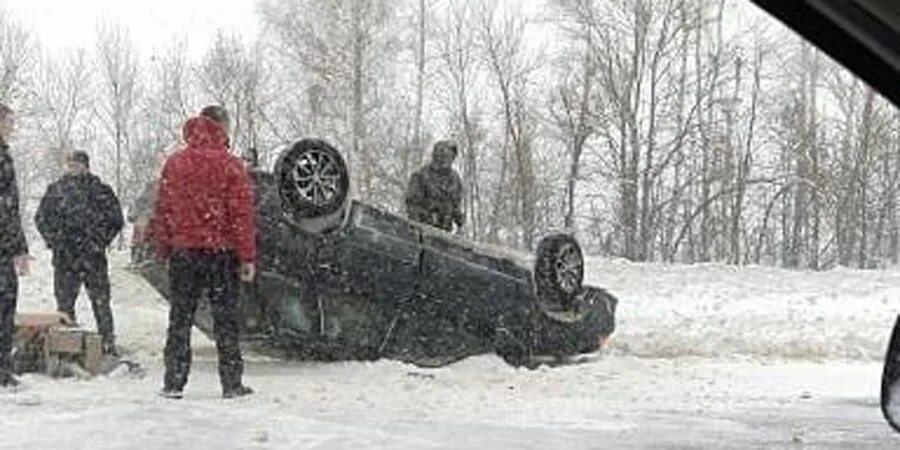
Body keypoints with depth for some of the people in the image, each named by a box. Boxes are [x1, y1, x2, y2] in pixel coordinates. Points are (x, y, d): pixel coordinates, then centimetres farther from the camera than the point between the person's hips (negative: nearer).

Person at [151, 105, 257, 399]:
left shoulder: (174, 164, 6)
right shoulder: (230, 165, -6)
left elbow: (162, 210, 8)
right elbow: (242, 213, -8)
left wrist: (164, 249, 14)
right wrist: (247, 256, -5)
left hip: (183, 251, 3)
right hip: (222, 252, -3)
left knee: (180, 319, 9)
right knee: (225, 319, 4)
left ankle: (174, 382, 8)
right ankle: (232, 383, 6)